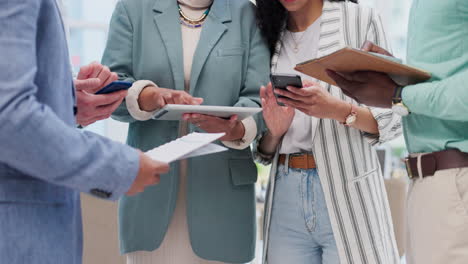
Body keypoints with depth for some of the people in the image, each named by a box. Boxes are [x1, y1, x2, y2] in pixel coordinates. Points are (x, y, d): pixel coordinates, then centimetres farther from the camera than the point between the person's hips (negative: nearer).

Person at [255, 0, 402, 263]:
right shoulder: (270, 37, 13)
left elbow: (391, 121, -2)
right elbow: (264, 152, 14)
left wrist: (339, 110, -19)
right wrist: (275, 132, -8)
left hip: (347, 192, -3)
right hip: (285, 196, 4)